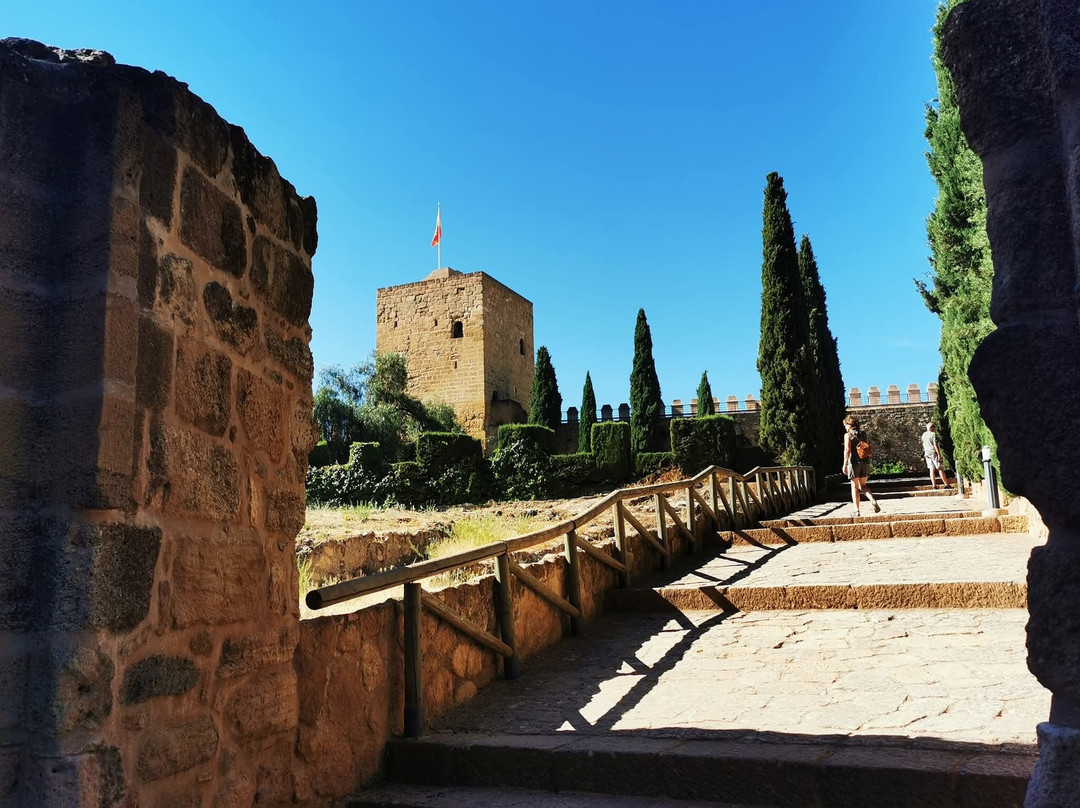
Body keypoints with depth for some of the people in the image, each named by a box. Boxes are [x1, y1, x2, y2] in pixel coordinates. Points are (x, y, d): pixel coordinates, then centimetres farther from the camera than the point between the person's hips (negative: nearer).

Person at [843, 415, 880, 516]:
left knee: (855, 486, 3)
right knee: (863, 486, 15)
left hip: (854, 462, -5)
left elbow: (847, 450, -14)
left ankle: (857, 511, 1)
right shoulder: (863, 433, 11)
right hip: (865, 462, 5)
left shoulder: (848, 435, -5)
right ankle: (873, 501, -11)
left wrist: (845, 464, -11)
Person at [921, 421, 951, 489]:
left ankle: (934, 485, 3)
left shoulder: (924, 434, 9)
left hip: (927, 453, 7)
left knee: (932, 469, 6)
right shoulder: (933, 434, -13)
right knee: (940, 469, -3)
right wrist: (939, 455, -17)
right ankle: (946, 484, -1)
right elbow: (935, 445, -17)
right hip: (934, 453, -7)